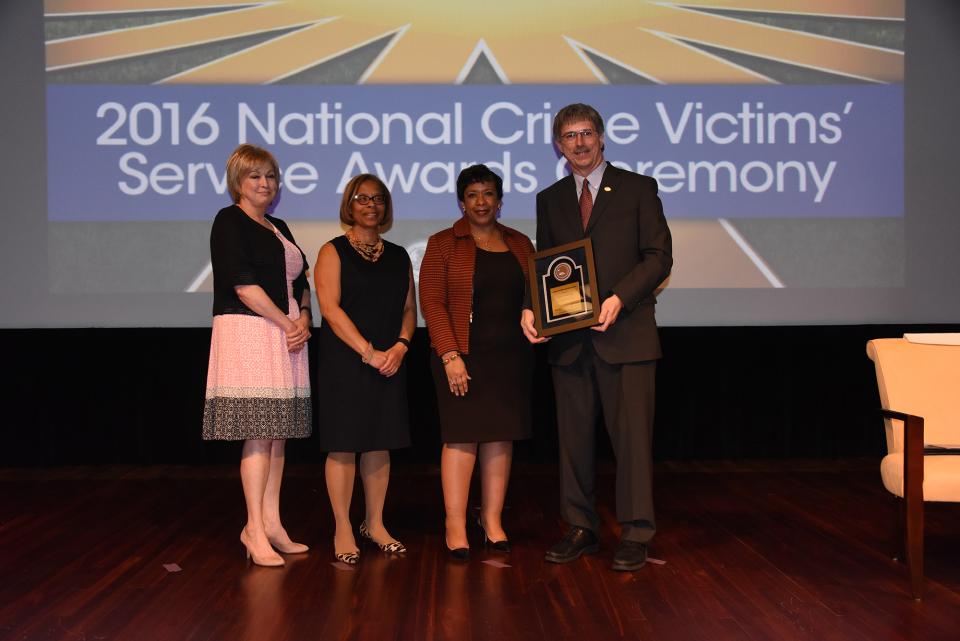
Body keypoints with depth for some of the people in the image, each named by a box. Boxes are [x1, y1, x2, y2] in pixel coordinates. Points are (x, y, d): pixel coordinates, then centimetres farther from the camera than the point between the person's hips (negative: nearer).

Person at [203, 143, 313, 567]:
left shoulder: (279, 228, 21)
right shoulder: (229, 222, -3)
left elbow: (300, 283, 19)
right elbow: (243, 284, -13)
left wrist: (304, 319, 0)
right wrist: (287, 322, -11)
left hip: (286, 338, 8)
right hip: (248, 334, -8)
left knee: (278, 432, 7)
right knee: (258, 432, -8)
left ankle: (271, 523, 12)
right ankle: (254, 528, -2)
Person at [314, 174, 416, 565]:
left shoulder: (398, 256, 14)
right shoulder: (334, 251, 0)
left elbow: (409, 309, 11)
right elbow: (330, 307, -10)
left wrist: (399, 347, -8)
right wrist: (368, 352, -16)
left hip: (389, 362, 5)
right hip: (344, 362, -4)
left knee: (380, 443, 8)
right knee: (343, 444, -3)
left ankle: (375, 524, 19)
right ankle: (343, 530, 6)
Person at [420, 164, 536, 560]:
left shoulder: (520, 244, 13)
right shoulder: (443, 244, 1)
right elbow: (431, 302, -6)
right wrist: (450, 355, -14)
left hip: (510, 357, 4)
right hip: (463, 356, -4)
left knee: (501, 436, 6)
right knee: (462, 435, -4)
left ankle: (492, 519, 15)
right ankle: (455, 524, 2)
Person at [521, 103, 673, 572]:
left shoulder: (638, 188, 4)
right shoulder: (550, 199, 15)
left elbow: (659, 256, -2)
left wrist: (619, 298, -16)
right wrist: (531, 308, -5)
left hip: (625, 334, -4)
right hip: (569, 338, 4)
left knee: (632, 435, -2)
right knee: (573, 438, 7)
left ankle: (635, 534, 7)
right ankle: (581, 529, 18)